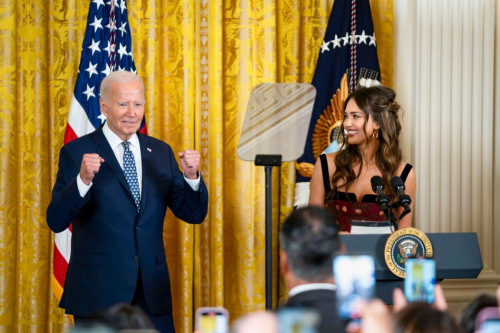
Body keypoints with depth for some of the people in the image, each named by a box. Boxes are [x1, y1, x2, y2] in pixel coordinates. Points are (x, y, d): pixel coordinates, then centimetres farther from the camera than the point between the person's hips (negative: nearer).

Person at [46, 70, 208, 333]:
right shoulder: (77, 152, -4)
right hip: (99, 292, -4)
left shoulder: (161, 152, 10)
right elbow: (55, 221, -11)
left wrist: (191, 176, -12)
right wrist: (83, 180, -28)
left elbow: (193, 214, 7)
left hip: (153, 292, 4)